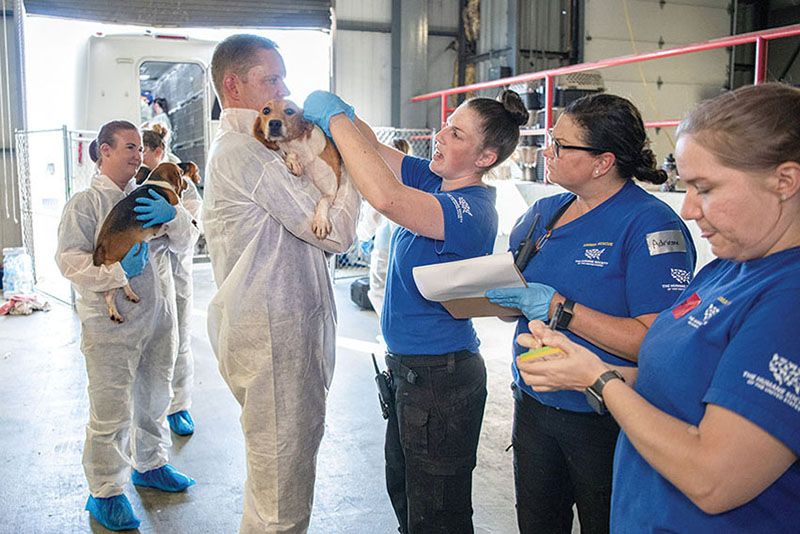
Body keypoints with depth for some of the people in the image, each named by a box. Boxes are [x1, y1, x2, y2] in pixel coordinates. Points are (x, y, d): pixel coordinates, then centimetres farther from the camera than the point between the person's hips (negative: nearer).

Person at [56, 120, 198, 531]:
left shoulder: (147, 199, 11)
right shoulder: (86, 202, -5)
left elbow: (185, 240, 6)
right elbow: (69, 260, -12)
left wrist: (172, 215, -15)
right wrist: (117, 272, -25)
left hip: (156, 316, 6)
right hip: (110, 324, -6)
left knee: (154, 399, 18)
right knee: (111, 412, -2)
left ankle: (150, 464, 39)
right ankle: (104, 492, 15)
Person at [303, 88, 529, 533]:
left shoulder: (473, 210, -24)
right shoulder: (434, 180, 2)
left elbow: (385, 197, -39)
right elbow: (373, 146, 5)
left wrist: (336, 117, -30)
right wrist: (335, 109, -14)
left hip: (441, 376, -9)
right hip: (408, 365, 9)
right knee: (403, 493, 27)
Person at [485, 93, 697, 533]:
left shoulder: (651, 224, -18)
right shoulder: (543, 212, 5)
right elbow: (516, 295, 13)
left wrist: (558, 308, -26)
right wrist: (486, 290, -8)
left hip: (605, 426, -6)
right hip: (532, 406, 7)